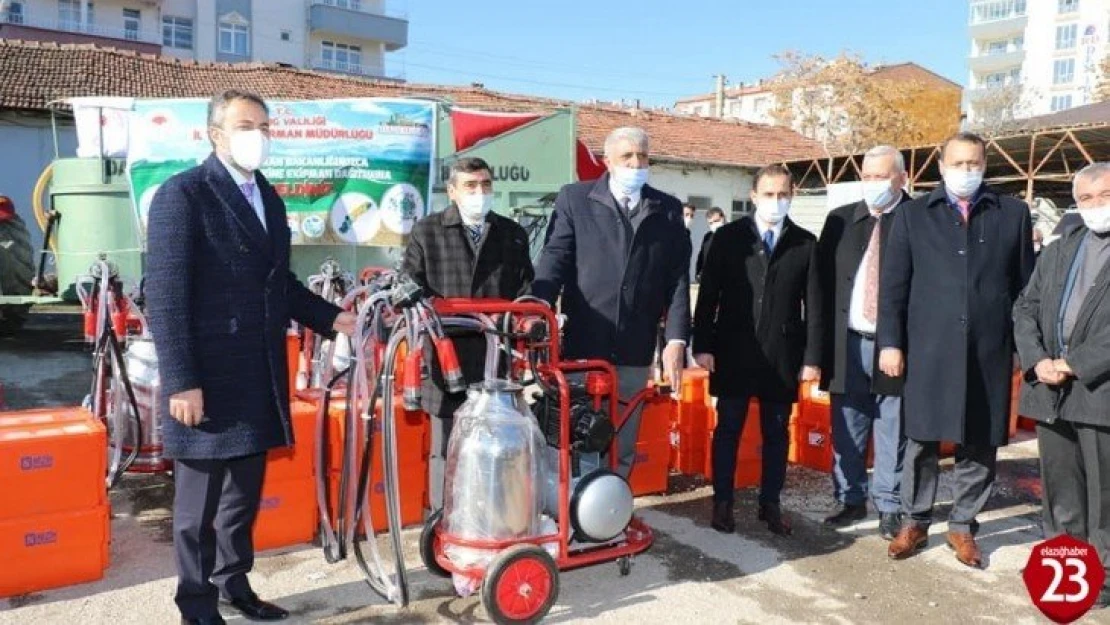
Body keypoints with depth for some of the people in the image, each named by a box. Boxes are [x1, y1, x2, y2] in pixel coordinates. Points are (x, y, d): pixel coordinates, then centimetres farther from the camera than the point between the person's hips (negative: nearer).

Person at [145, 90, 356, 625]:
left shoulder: (269, 198, 14)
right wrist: (180, 381, -19)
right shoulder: (182, 194, -10)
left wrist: (330, 317, 8)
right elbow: (165, 295, -15)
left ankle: (233, 582, 34)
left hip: (260, 375, 7)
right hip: (206, 377, -7)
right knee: (199, 500, 7)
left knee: (245, 492, 17)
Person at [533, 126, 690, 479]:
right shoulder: (574, 199, 4)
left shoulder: (668, 210, 9)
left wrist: (676, 340, -5)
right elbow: (554, 260, -5)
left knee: (622, 446, 12)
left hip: (634, 350, 2)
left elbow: (678, 278, 4)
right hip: (581, 344, -2)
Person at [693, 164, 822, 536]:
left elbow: (813, 305, 2)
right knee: (727, 430, 8)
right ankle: (723, 503, 20)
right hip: (734, 353, -1)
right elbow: (708, 295, -1)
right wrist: (702, 345, -8)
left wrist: (812, 357, -2)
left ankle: (770, 505, 23)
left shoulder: (805, 243, 3)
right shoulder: (728, 237, 0)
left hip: (782, 357, 1)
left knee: (777, 434, 10)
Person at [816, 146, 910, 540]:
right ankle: (851, 500, 26)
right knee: (847, 431, 12)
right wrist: (823, 340, 3)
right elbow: (822, 281, 8)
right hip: (848, 344, 3)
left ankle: (889, 507, 22)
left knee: (892, 433, 8)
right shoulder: (840, 220, 8)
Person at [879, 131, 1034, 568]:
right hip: (928, 349, -1)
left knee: (979, 445, 8)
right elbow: (893, 285, 3)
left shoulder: (1013, 213, 9)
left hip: (988, 351, 1)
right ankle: (914, 522, 22)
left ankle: (962, 526, 24)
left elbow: (1025, 284, 8)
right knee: (921, 441, 7)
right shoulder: (913, 215, 7)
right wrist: (890, 342, -5)